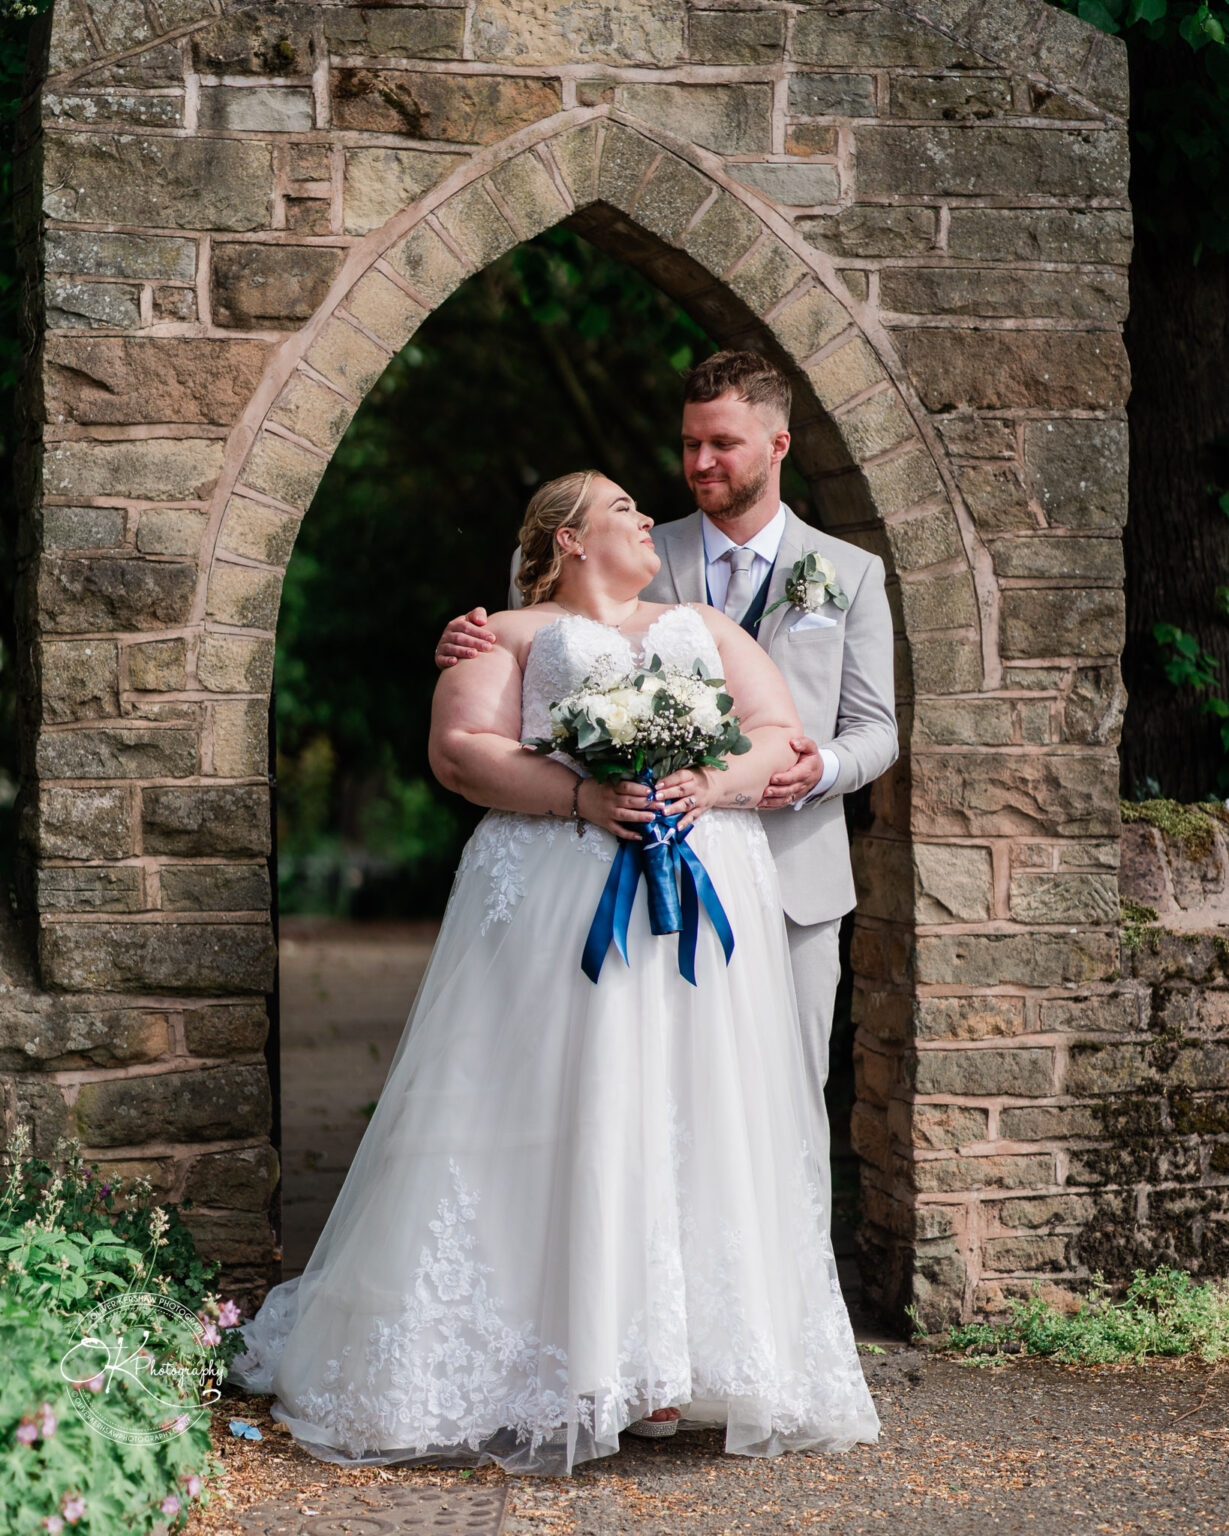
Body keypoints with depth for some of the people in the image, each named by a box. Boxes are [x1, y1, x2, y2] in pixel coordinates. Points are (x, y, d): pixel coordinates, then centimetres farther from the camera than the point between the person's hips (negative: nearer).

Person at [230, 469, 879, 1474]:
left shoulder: (708, 629, 25)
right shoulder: (513, 635, 14)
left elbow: (781, 739, 14)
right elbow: (459, 749, 0)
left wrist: (713, 786, -7)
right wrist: (580, 795, -14)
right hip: (558, 892, -3)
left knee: (693, 1109, -5)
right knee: (558, 1108, -11)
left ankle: (684, 1362, -4)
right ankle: (562, 1361, -9)